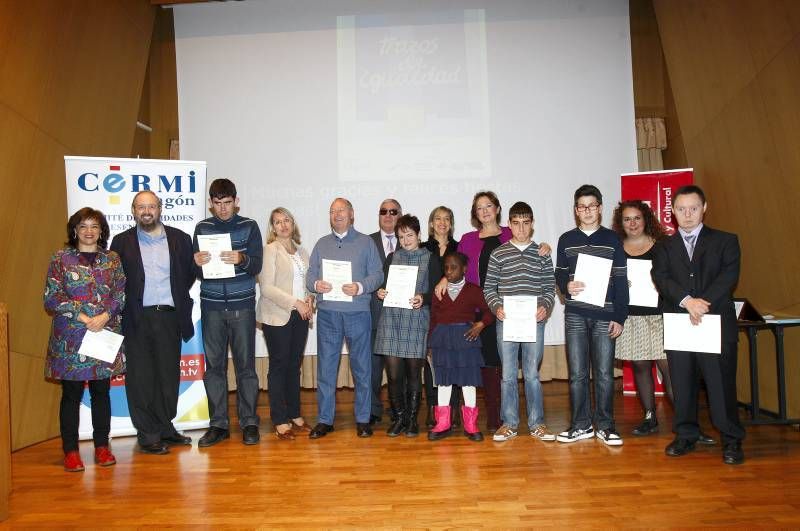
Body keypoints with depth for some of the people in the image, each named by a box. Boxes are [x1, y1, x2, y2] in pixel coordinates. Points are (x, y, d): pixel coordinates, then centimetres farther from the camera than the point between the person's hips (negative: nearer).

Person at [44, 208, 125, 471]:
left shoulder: (112, 259, 9)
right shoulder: (60, 259, 3)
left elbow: (121, 294, 4)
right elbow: (52, 298, -3)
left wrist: (105, 316, -12)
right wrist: (82, 316, -12)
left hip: (106, 334, 2)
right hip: (70, 339, -2)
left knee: (101, 391, 8)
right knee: (71, 394, 4)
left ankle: (102, 446, 19)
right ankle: (71, 451, 14)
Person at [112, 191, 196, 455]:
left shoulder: (180, 239, 6)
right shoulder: (122, 241, 4)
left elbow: (190, 273, 10)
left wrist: (178, 299, 3)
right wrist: (124, 307, -4)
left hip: (169, 316, 2)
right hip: (137, 318, -1)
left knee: (169, 374, 9)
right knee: (140, 376, 3)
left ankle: (165, 427, 24)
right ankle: (147, 434, 14)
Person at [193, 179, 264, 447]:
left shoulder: (249, 227, 3)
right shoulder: (202, 228, 8)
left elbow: (256, 266, -4)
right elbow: (197, 273, 6)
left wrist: (241, 259, -24)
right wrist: (197, 263, -16)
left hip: (242, 305, -2)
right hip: (211, 306, 2)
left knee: (245, 365, 2)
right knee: (213, 365, 5)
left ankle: (249, 423, 12)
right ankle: (218, 424, 15)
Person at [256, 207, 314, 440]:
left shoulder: (302, 252, 14)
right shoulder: (270, 250, -3)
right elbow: (266, 287, -11)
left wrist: (310, 298, -1)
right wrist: (295, 302, -16)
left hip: (300, 316, 5)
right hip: (277, 316, -5)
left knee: (295, 366, 10)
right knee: (279, 366, 0)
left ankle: (294, 414, 21)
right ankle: (280, 421, 7)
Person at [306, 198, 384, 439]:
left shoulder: (366, 242, 7)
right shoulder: (322, 244, 15)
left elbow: (377, 274, 0)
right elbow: (310, 274, 10)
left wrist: (360, 287, -17)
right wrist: (315, 284, -12)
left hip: (357, 312, -2)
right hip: (327, 313, 2)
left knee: (362, 368, 5)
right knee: (326, 367, 5)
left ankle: (362, 419, 17)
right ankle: (324, 420, 16)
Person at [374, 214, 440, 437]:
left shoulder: (430, 259, 6)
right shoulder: (392, 258, 15)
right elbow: (383, 284, 17)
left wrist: (423, 299, -17)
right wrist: (380, 292, -5)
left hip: (417, 321, -2)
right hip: (391, 319, 2)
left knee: (414, 372, 3)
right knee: (393, 374, 0)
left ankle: (412, 418, 16)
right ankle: (398, 417, 15)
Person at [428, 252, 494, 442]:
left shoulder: (473, 290, 1)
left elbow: (488, 311, 3)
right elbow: (433, 317, 8)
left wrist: (480, 325, -15)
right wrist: (431, 344, 6)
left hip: (466, 337, -2)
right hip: (442, 338, 2)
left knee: (468, 380, 2)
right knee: (443, 380, 7)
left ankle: (471, 425, 12)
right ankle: (443, 424, 15)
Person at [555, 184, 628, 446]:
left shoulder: (612, 239, 5)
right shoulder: (566, 240, 9)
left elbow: (621, 281, 3)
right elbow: (559, 274, 11)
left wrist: (619, 317, -3)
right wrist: (566, 286, -13)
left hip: (604, 315, -1)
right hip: (575, 315, 1)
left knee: (604, 373, 3)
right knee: (577, 373, 4)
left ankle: (605, 425, 16)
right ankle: (581, 425, 15)